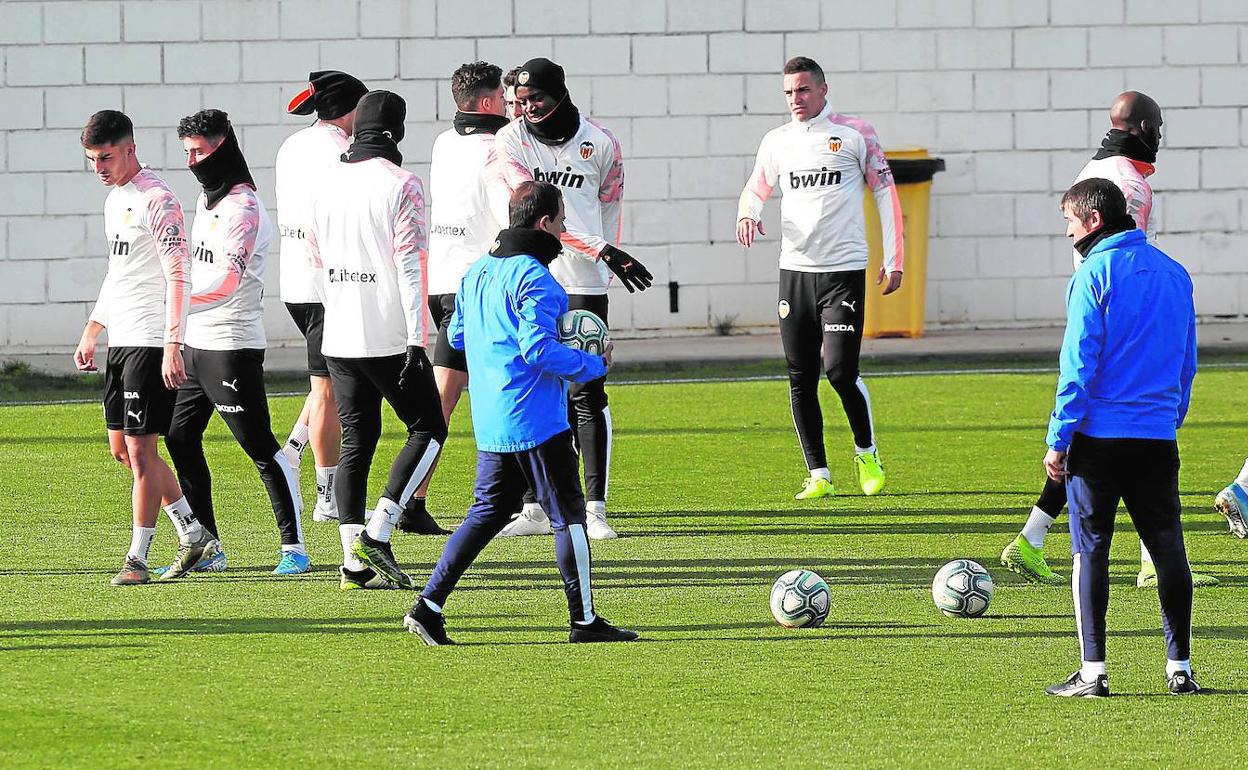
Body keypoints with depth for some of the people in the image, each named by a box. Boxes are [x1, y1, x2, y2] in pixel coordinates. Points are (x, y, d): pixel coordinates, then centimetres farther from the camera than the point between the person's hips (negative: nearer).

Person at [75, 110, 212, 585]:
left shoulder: (157, 200, -13)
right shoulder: (114, 198, 16)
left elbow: (177, 275, -18)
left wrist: (172, 345, -25)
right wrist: (91, 333, 23)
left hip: (150, 341, -10)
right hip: (119, 340, 10)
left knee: (140, 448, -8)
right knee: (122, 448, 12)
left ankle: (137, 558, -4)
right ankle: (193, 532, 22)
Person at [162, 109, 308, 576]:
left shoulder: (243, 208, -15)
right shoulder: (207, 201, 16)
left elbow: (223, 280, -25)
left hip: (234, 347, -10)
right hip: (197, 344, 10)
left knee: (259, 446, -7)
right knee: (180, 441, 10)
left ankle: (294, 548, -4)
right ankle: (208, 549, 15)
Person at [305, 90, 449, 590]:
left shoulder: (327, 183, 9)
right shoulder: (401, 185, -10)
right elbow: (410, 266, -14)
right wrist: (416, 340, -14)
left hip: (338, 339, 6)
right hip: (389, 338, -6)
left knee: (355, 442, 8)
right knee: (428, 430, 6)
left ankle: (354, 562, 1)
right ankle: (376, 535, -8)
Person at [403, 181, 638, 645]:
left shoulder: (477, 272, 11)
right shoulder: (534, 279, -16)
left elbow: (457, 336, 21)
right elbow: (539, 350, -22)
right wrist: (593, 365, -10)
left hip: (490, 423, 8)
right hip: (536, 420, -8)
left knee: (488, 512, 15)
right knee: (567, 514, 2)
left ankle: (429, 605, 5)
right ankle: (584, 620, 7)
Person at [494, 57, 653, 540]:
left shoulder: (599, 143, 0)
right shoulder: (512, 141, -2)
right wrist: (601, 250, -20)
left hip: (582, 284, -1)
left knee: (586, 395, -4)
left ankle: (595, 509, -3)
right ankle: (538, 508, 12)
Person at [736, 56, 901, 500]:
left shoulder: (854, 134, 0)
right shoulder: (777, 142, 11)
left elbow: (885, 193, 3)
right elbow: (756, 189, 20)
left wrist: (894, 259, -1)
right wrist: (747, 214, -5)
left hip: (844, 269, -4)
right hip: (795, 269, 4)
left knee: (839, 371, -12)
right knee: (801, 379, 1)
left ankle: (866, 452, 12)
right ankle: (818, 475, 8)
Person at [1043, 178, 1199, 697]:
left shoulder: (1094, 275, -9)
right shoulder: (1173, 273, 11)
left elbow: (1078, 363, -12)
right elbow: (1187, 361, 16)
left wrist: (1059, 439, -9)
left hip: (1099, 435, -5)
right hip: (1158, 437, 5)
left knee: (1090, 549, 2)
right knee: (1167, 547, 10)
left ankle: (1093, 672, 0)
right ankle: (1179, 668, 10)